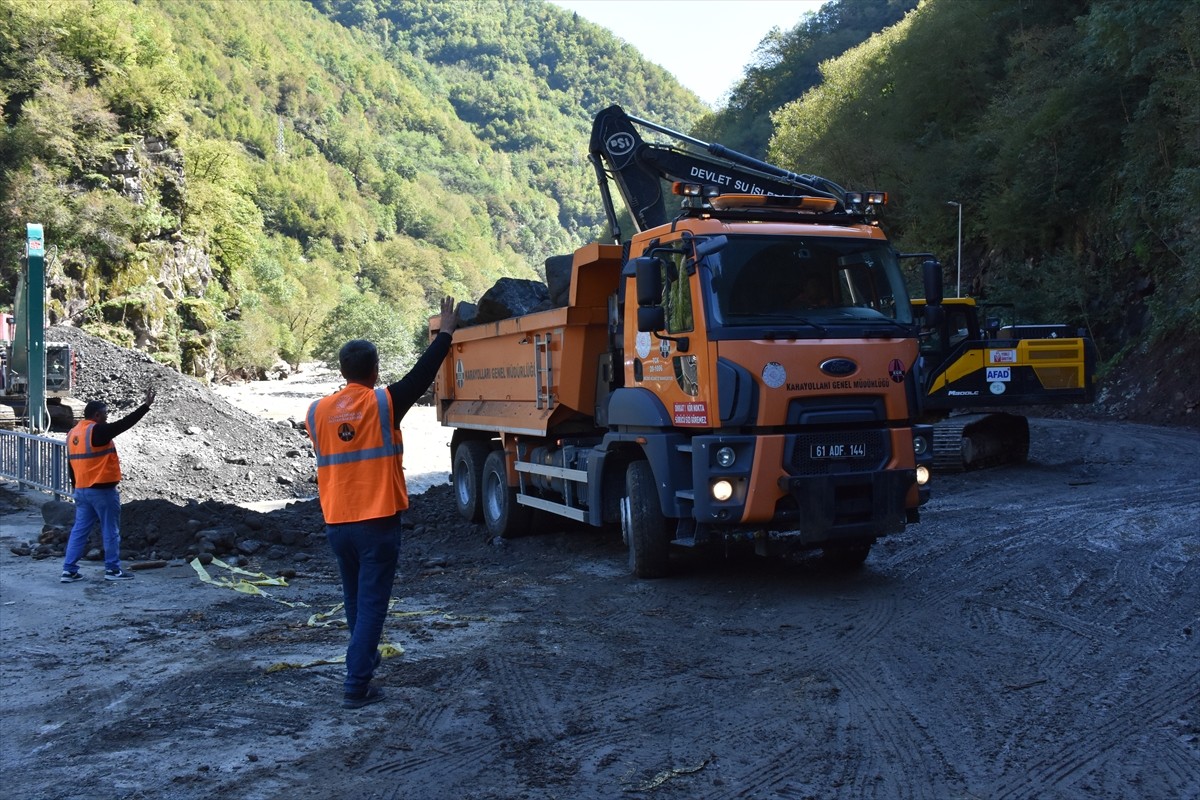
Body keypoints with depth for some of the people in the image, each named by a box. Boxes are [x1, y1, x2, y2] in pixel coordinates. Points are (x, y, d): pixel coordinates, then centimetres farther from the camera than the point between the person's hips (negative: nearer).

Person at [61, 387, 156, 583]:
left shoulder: (73, 433, 11)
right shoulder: (98, 431, -16)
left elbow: (71, 463, 17)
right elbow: (124, 423, -19)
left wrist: (76, 487, 24)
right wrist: (146, 405, -17)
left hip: (82, 490, 8)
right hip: (102, 490, -8)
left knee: (79, 530, 10)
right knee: (111, 531, 2)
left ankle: (69, 570, 8)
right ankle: (113, 569, 7)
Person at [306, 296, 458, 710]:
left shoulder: (317, 411, 1)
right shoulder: (383, 403, -10)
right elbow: (422, 374, -2)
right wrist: (445, 332, 9)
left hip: (336, 524, 5)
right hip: (377, 522, -5)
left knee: (355, 599, 22)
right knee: (371, 603, -1)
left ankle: (365, 660, 42)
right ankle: (357, 686, -4)